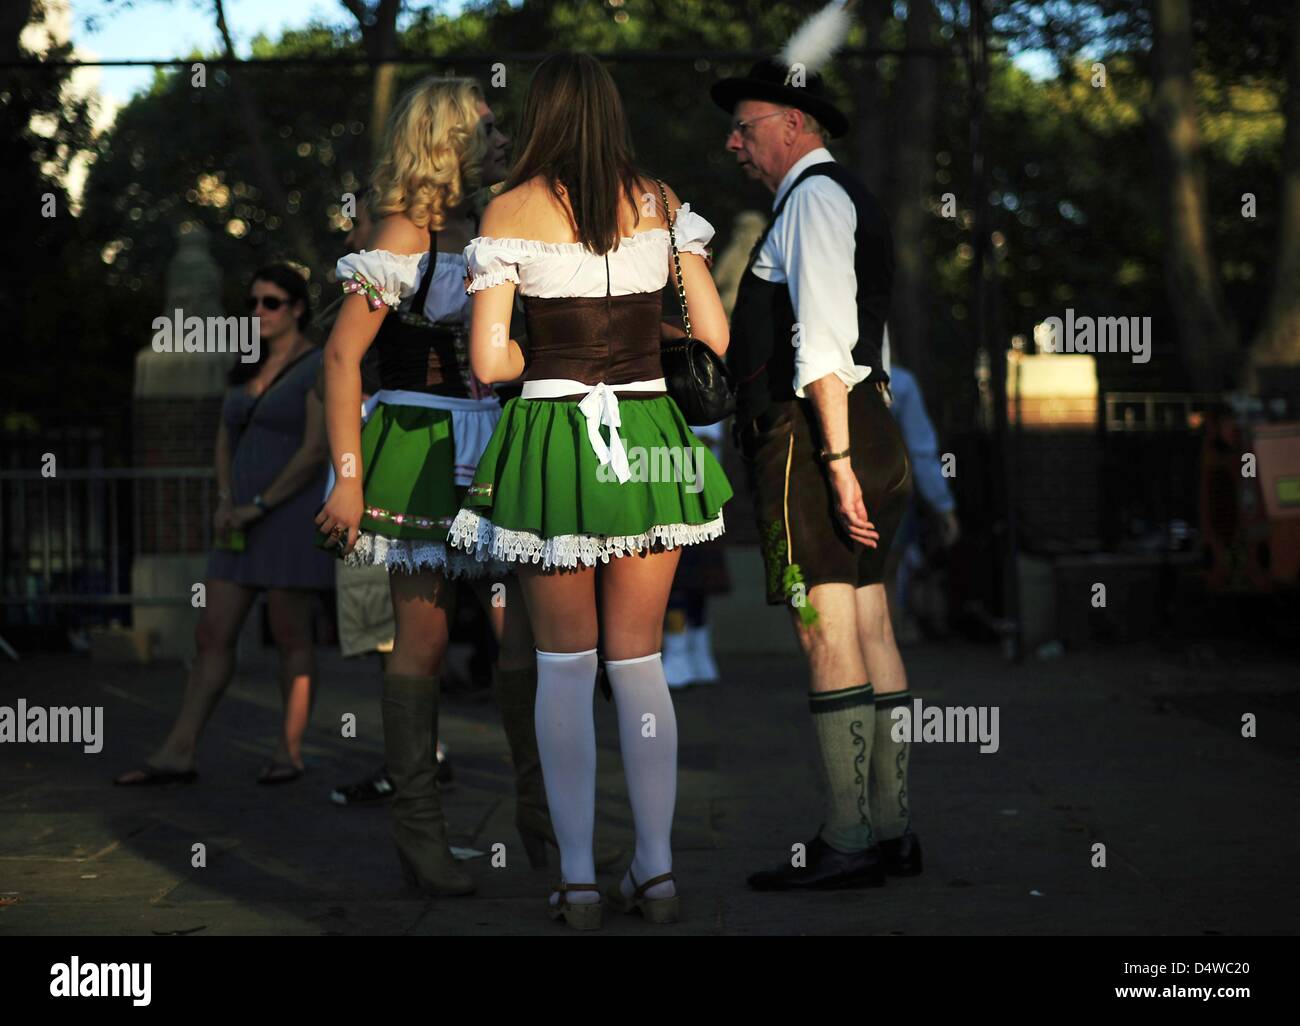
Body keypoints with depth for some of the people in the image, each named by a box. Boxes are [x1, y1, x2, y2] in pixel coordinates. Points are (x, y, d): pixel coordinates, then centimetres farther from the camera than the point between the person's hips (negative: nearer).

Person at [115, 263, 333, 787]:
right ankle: (177, 753, 0)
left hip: (295, 514, -7)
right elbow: (225, 438, 14)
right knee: (213, 634, 2)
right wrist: (224, 503, -3)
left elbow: (317, 451, -16)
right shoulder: (249, 365, 15)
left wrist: (259, 505, -16)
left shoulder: (319, 368, -8)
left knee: (289, 636, -2)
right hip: (249, 521, 7)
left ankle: (289, 752, 11)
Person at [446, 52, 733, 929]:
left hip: (552, 441, -2)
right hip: (649, 437, 2)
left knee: (565, 663, 7)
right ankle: (657, 871, 13)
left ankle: (579, 879, 8)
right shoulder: (661, 202, 3)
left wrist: (546, 354, 11)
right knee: (640, 660, 11)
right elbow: (716, 336, 2)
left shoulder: (511, 210, -5)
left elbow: (488, 360, -10)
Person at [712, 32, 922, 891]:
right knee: (871, 632, 8)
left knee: (828, 635, -10)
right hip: (860, 430, 10)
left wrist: (836, 461, -23)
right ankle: (892, 829, 12)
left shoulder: (814, 195, -7)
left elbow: (824, 343, -17)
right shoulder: (848, 197, 24)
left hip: (813, 435, -10)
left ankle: (849, 842, -9)